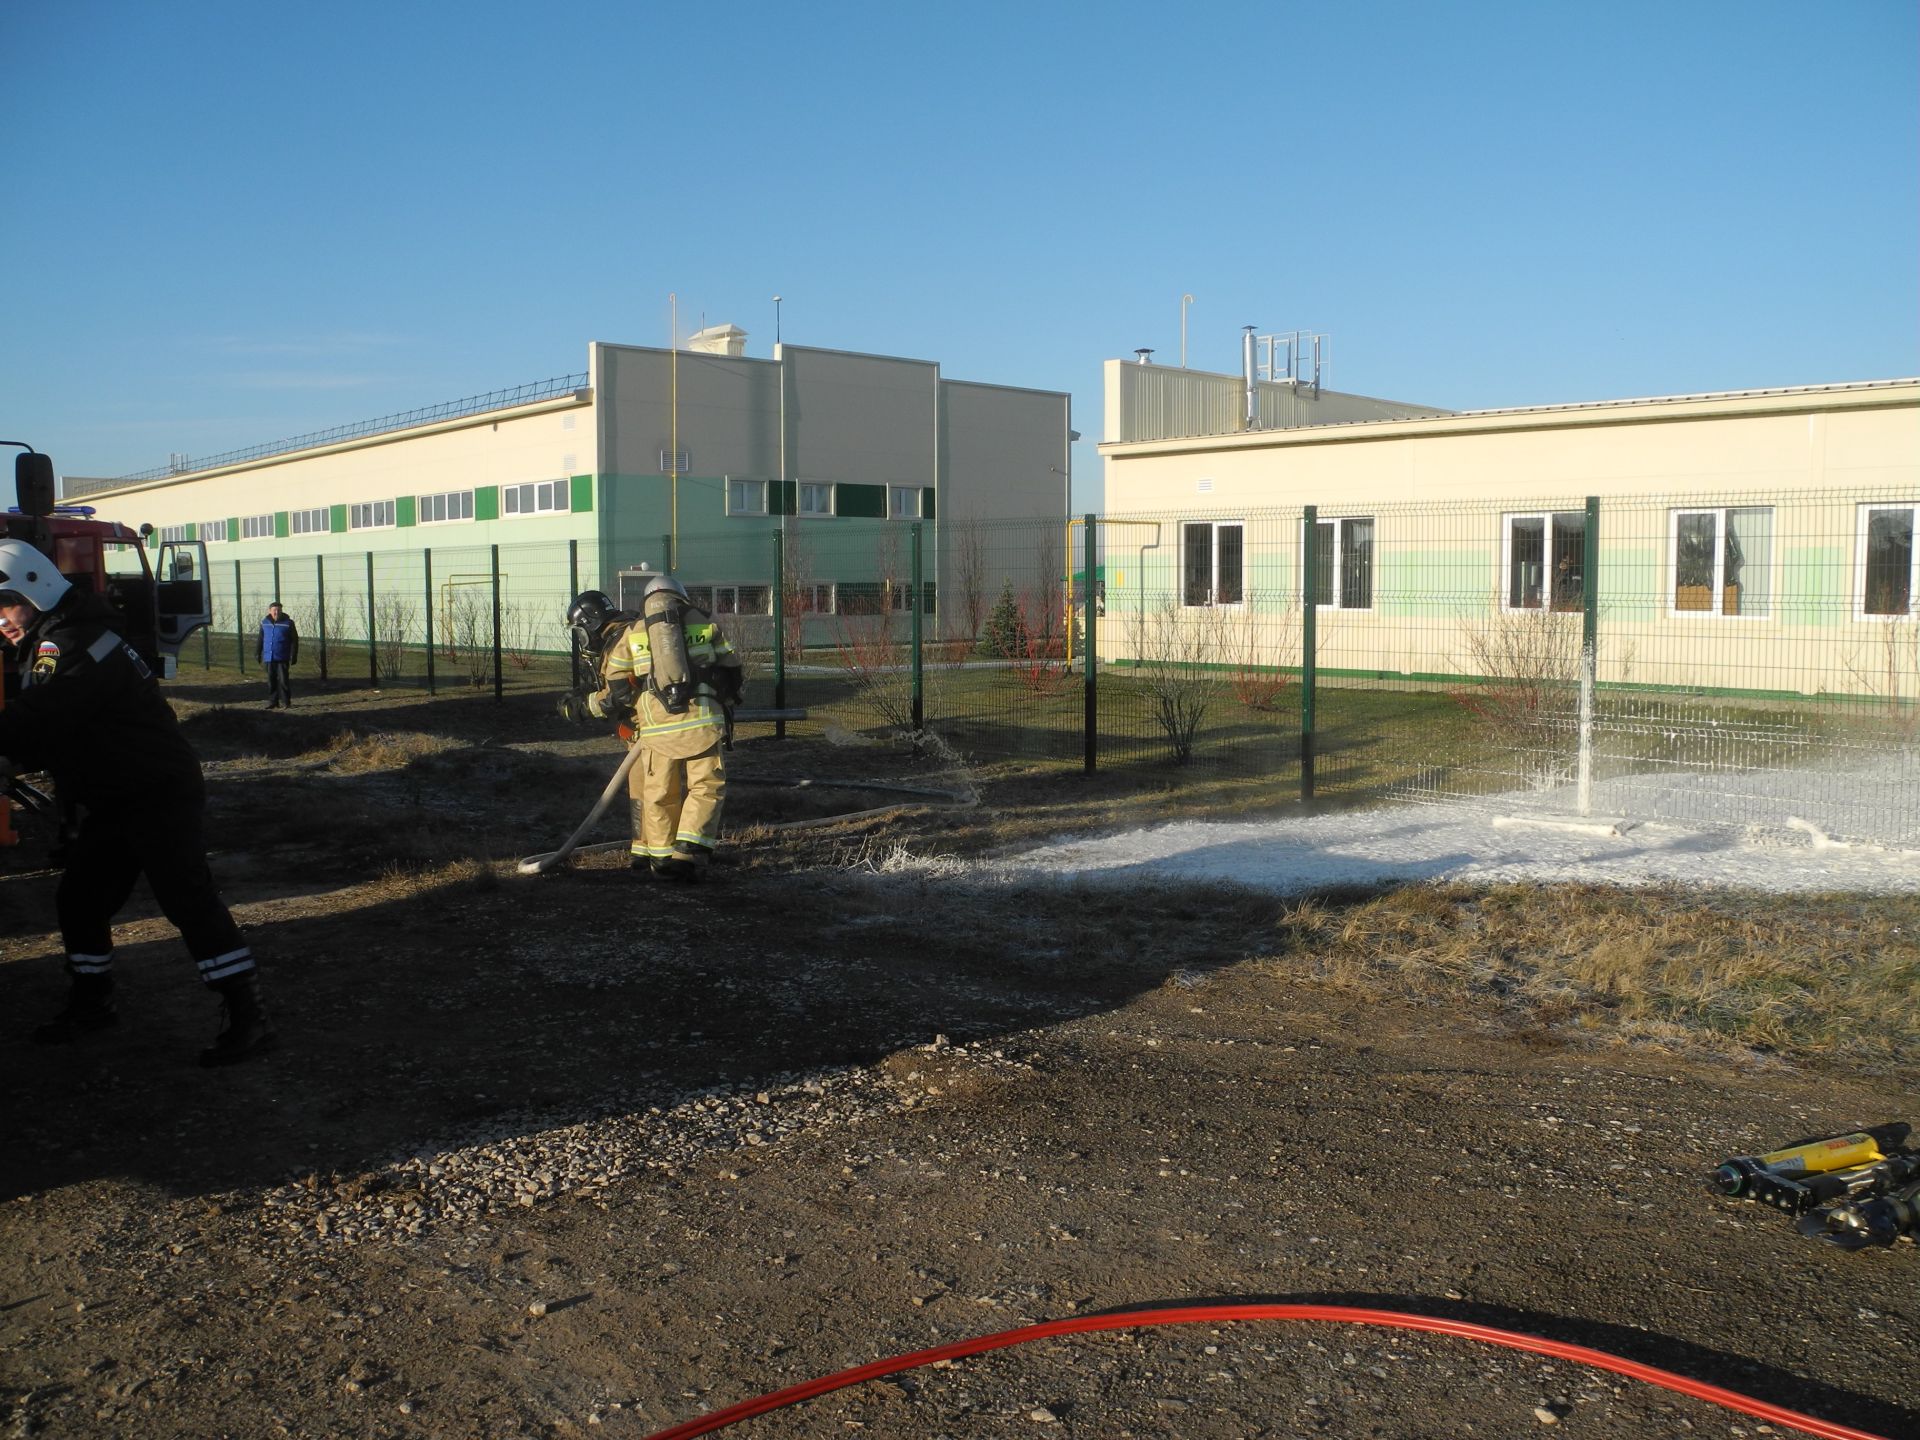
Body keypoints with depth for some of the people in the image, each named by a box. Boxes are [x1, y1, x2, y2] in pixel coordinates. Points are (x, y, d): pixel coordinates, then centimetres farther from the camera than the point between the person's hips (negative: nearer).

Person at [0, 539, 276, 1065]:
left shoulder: (75, 643, -19)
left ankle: (247, 1018, -15)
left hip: (160, 794, -11)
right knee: (79, 899, 16)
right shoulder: (50, 647, 16)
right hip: (113, 801, 11)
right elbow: (47, 733, 16)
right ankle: (91, 1003, 34)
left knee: (188, 898, -15)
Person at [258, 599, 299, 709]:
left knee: (283, 680, -6)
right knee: (271, 681, 7)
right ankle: (272, 702, 15)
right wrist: (258, 654, 14)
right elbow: (260, 640, 16)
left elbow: (294, 641, -2)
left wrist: (294, 656, -6)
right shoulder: (264, 623, 8)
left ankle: (286, 702, 1)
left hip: (282, 658, -4)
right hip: (268, 658, 4)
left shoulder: (288, 623, -3)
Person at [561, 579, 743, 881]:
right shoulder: (704, 622, 15)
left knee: (659, 792, 13)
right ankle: (689, 853, -3)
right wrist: (723, 702, 31)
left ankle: (660, 856, 21)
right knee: (707, 787, 7)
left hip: (656, 726, 0)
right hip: (702, 722, 0)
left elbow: (617, 696, 7)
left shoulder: (628, 636, 13)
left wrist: (582, 706, 23)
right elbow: (730, 669, 15)